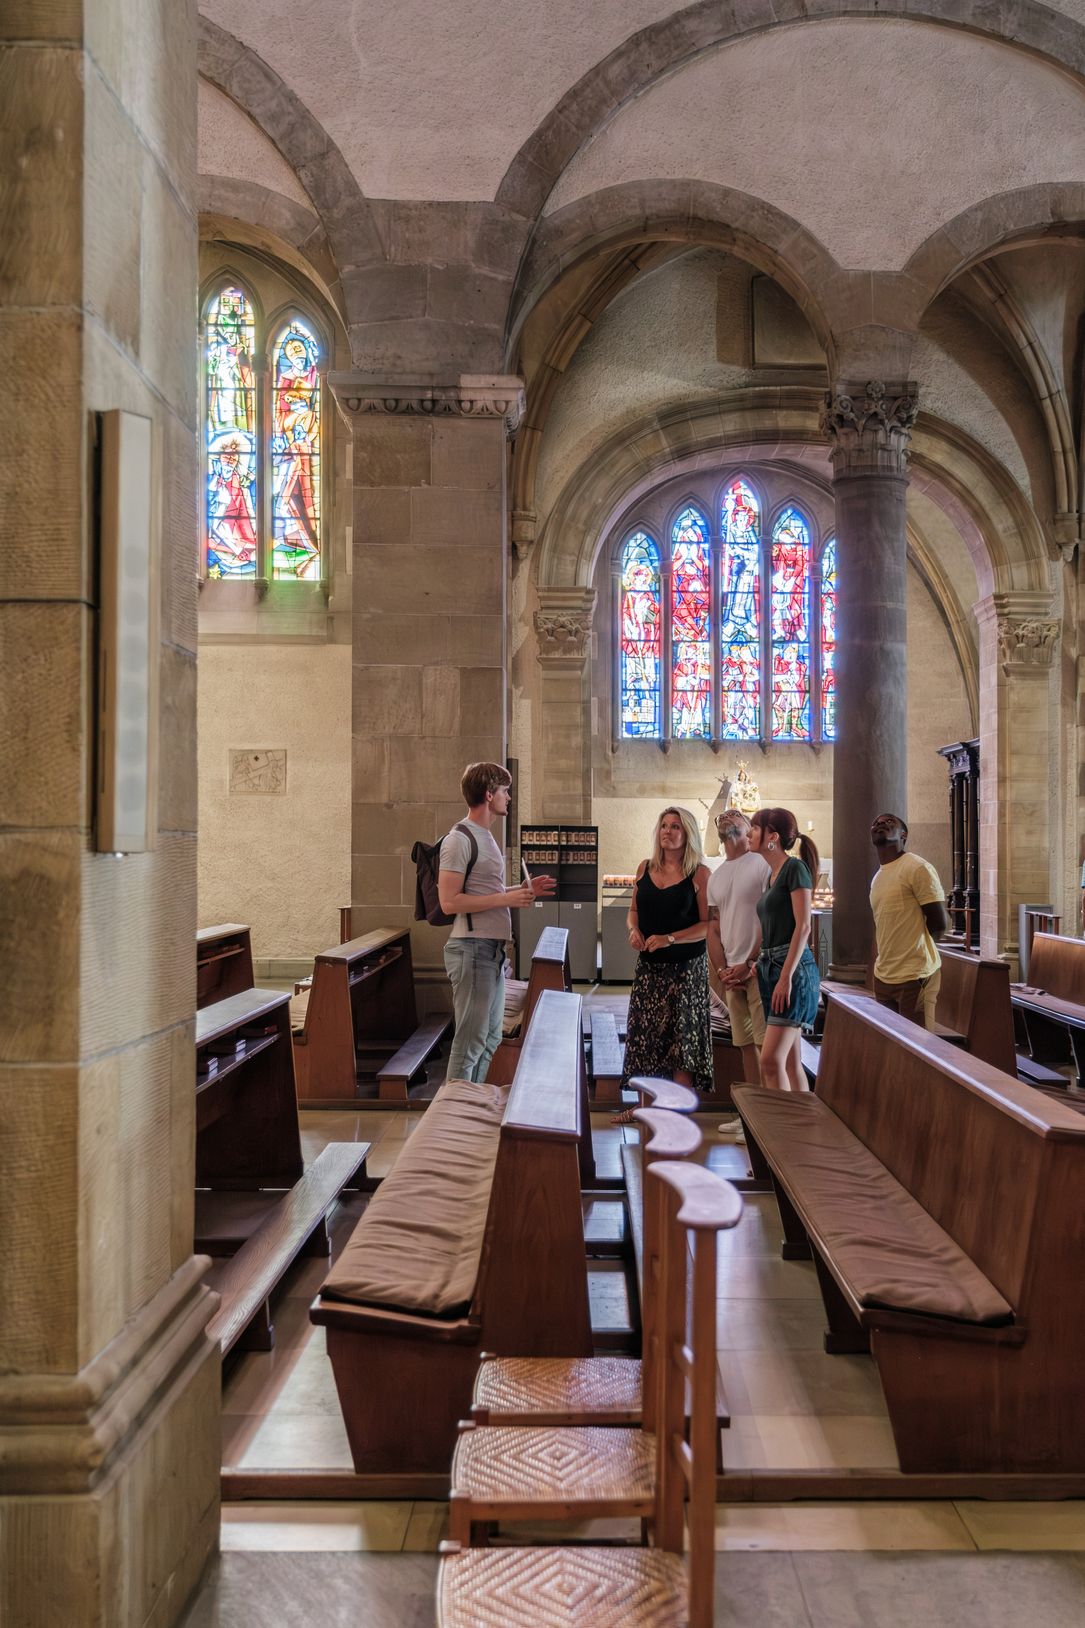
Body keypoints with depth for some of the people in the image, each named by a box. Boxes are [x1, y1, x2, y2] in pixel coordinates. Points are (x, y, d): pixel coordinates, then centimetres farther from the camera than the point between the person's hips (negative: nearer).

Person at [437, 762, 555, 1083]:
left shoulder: (486, 837, 18)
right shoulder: (459, 839, -13)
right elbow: (449, 902, -19)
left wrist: (523, 891, 12)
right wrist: (506, 899, -17)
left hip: (493, 948, 10)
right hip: (472, 948, -10)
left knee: (490, 1039, 16)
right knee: (470, 1041, -6)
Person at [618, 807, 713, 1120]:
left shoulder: (699, 874, -8)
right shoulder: (645, 868, 7)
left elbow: (709, 925, -11)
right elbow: (634, 910, 16)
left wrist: (670, 939, -21)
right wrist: (634, 930, -5)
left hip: (685, 967, -5)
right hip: (649, 965, 5)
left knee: (681, 1035, 0)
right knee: (644, 1032, 9)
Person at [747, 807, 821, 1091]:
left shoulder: (795, 868, -8)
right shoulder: (772, 875, 18)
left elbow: (803, 926, -15)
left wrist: (786, 977, -20)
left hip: (793, 968, -9)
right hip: (770, 966, 9)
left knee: (771, 1060, -15)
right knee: (790, 1062, 9)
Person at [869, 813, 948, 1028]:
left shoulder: (918, 868, -10)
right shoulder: (877, 877, 15)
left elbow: (939, 923, -10)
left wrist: (918, 948, 5)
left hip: (915, 977, -8)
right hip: (883, 976, 8)